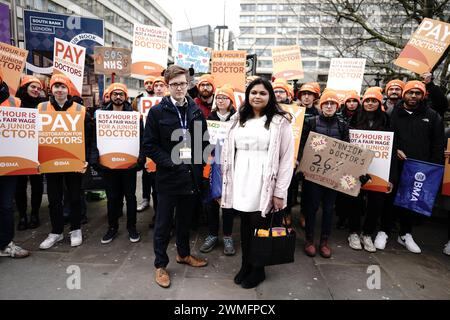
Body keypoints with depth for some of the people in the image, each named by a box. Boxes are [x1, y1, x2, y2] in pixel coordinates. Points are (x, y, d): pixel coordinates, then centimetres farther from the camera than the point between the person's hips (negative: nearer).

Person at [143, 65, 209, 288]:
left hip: (191, 176, 4)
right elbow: (149, 145, -7)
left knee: (186, 219, 19)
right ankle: (160, 265, 25)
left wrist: (198, 163, -1)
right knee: (163, 223, 8)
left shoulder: (196, 111, 5)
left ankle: (183, 254, 39)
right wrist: (170, 162, -16)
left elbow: (204, 141, 11)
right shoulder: (157, 111, -5)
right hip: (168, 176, -3)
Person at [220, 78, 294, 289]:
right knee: (245, 226, 13)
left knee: (260, 227, 7)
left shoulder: (280, 121, -3)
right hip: (241, 182, 4)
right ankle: (245, 265, 33)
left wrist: (280, 192, -9)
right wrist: (227, 182, 9)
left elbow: (287, 158, -6)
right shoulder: (238, 119, 11)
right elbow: (229, 151, 13)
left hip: (264, 184, -4)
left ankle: (258, 270, 28)